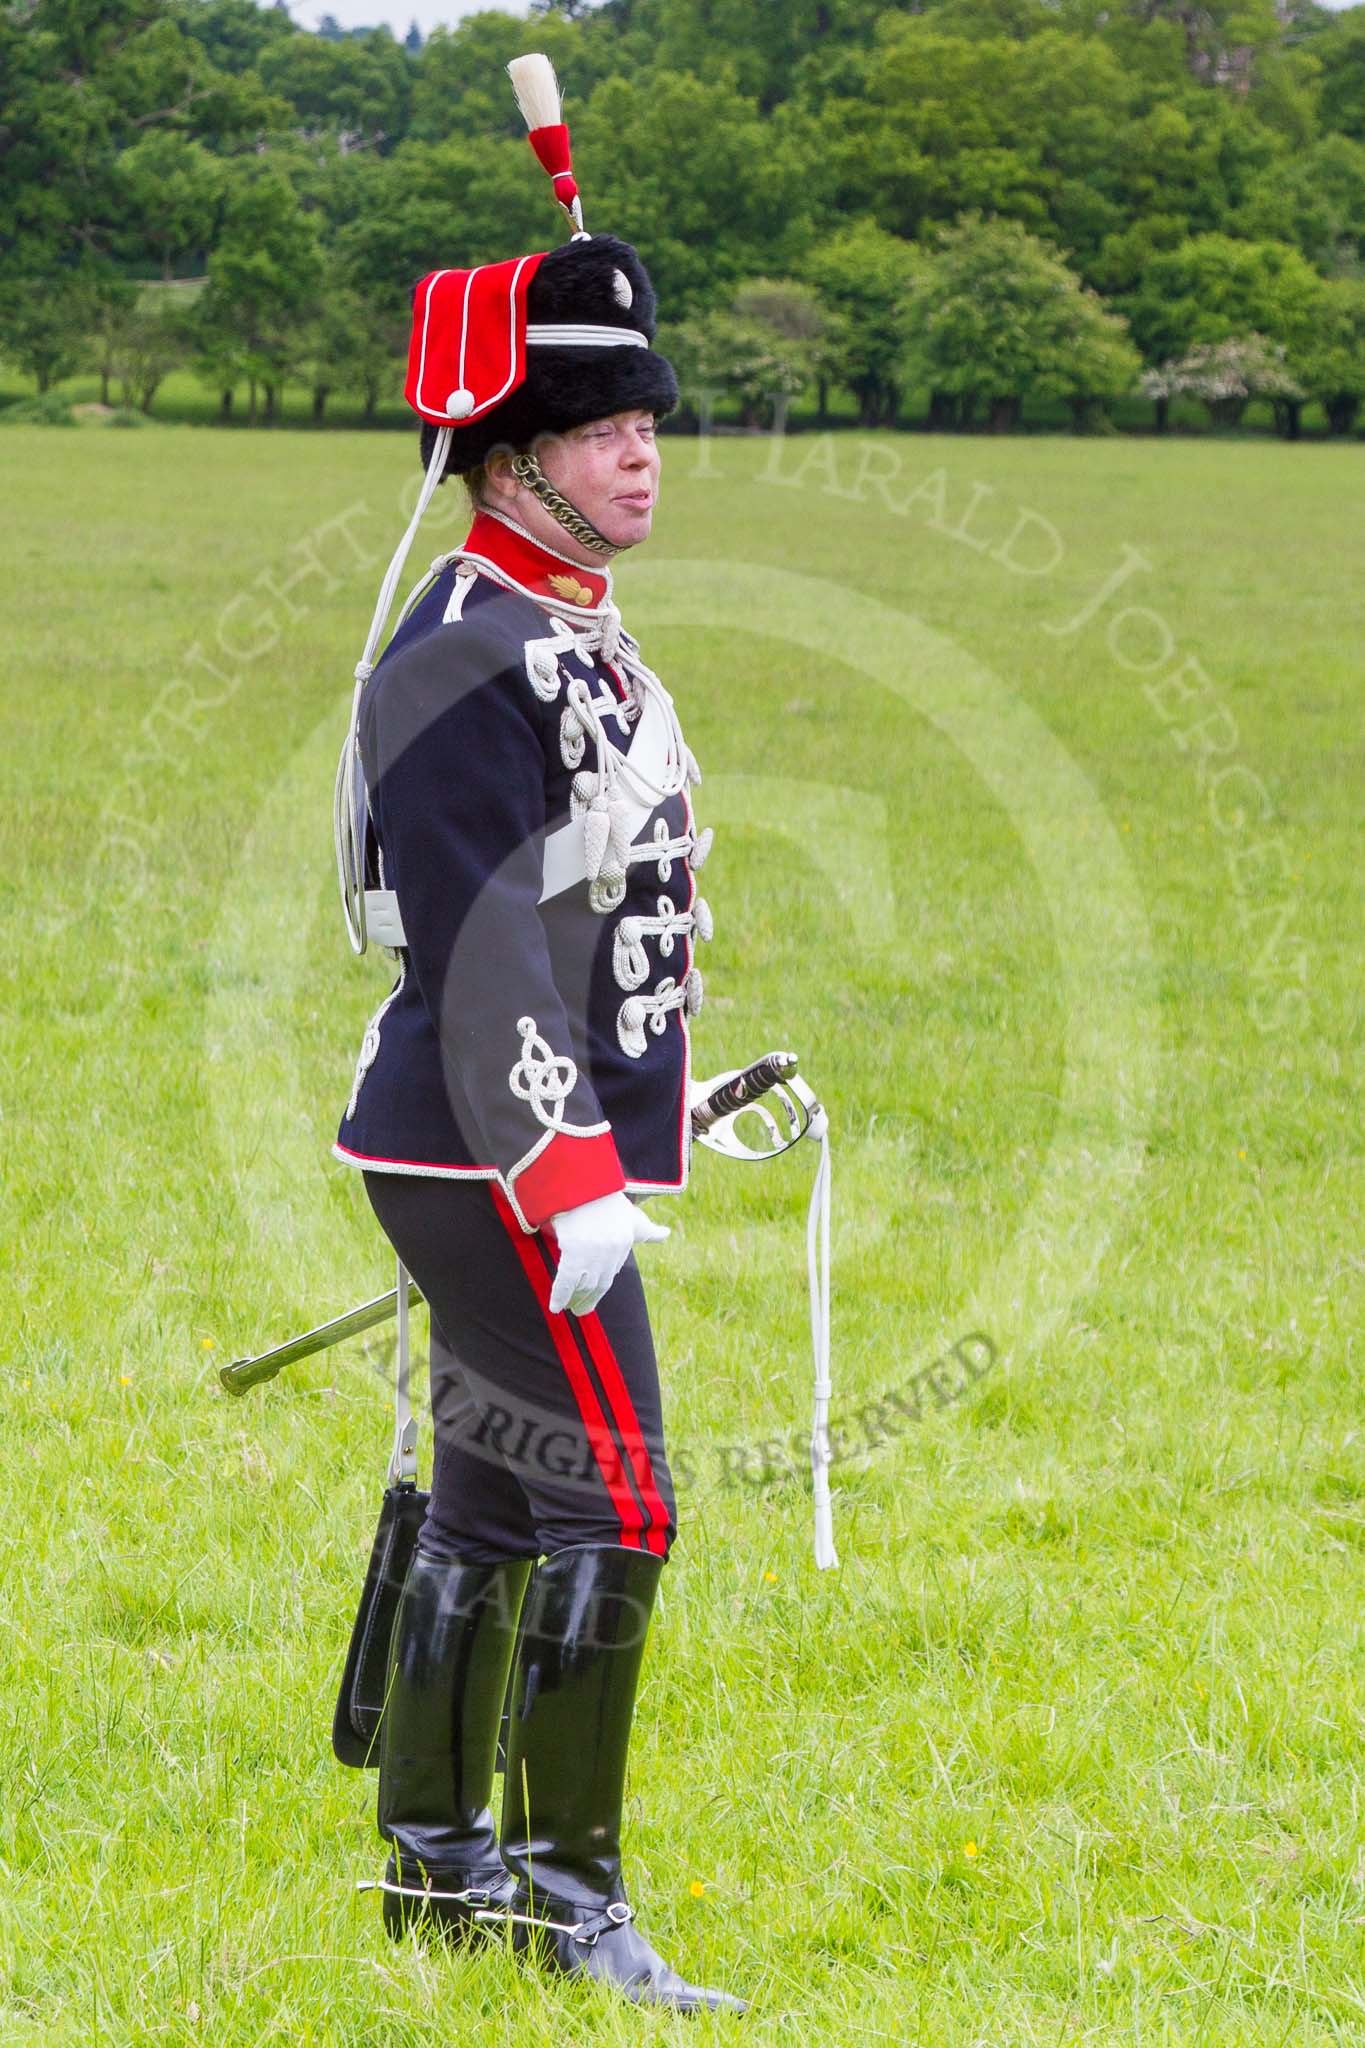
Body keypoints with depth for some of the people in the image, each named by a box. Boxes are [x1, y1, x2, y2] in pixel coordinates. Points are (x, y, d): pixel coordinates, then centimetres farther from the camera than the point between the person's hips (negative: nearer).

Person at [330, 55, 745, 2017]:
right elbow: (487, 942, -23)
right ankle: (565, 1897, -5)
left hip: (539, 1150, 10)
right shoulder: (467, 658, -17)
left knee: (492, 1500, 14)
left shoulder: (581, 640, 15)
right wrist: (566, 1178, -26)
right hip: (500, 1161, -10)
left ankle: (437, 1861, 23)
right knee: (614, 1499, -10)